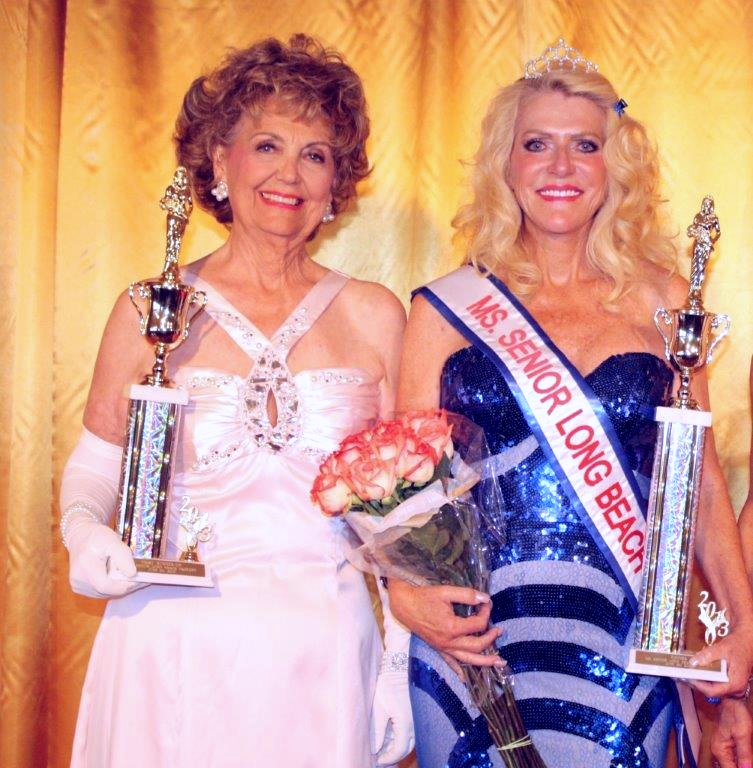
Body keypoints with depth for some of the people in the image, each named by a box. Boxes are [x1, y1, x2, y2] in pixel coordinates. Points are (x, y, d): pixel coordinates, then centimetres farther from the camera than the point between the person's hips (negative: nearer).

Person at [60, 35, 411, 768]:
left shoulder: (373, 316, 3)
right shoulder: (154, 312, 1)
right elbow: (93, 466, 9)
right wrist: (83, 531, -12)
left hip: (321, 656, 1)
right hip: (176, 648, 0)